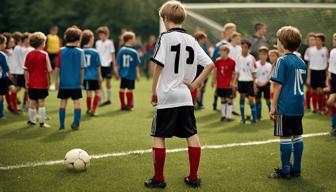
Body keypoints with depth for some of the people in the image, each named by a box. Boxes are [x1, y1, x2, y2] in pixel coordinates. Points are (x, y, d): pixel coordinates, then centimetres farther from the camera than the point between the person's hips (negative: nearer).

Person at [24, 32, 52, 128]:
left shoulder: (29, 54, -1)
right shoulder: (44, 54, -10)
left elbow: (26, 70, 1)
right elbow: (49, 70, -9)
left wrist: (26, 81, 11)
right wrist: (48, 80, 6)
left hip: (32, 83, 3)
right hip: (42, 83, -3)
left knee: (32, 102, 12)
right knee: (41, 102, 3)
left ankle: (32, 121, 23)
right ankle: (42, 122, 5)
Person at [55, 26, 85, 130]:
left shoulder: (61, 51, -3)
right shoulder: (80, 52, -6)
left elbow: (57, 68, -1)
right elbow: (82, 69, -2)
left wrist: (57, 80, 11)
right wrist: (81, 80, 12)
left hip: (63, 82, 1)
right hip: (76, 83, -1)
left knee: (63, 102, 9)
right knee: (77, 102, 6)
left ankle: (62, 124, 12)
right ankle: (76, 124, 6)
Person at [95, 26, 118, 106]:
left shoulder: (110, 43, -3)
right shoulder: (97, 43, 9)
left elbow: (113, 55, -1)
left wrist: (114, 66, -2)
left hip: (108, 65, -4)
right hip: (100, 65, 4)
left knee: (108, 82, 3)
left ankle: (109, 99, 16)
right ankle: (102, 99, 5)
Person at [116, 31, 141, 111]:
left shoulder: (121, 51, -3)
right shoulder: (134, 52, -13)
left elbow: (118, 63, 1)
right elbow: (136, 65, -8)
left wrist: (118, 72, 13)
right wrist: (138, 74, 1)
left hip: (123, 73, 4)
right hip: (131, 74, -4)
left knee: (122, 88, 11)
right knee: (130, 89, 5)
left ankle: (123, 104, 20)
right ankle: (129, 105, 12)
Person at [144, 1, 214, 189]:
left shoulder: (166, 37, -8)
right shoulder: (192, 40, 8)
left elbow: (159, 66, -13)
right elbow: (210, 64, 4)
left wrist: (154, 90, -4)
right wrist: (195, 84, 7)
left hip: (166, 96, -5)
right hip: (185, 96, 5)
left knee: (159, 137, 4)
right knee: (192, 136, 10)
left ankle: (158, 178, 9)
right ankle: (193, 177, 15)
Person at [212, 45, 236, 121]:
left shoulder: (232, 62, -10)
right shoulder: (218, 61, 1)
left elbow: (234, 73, -4)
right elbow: (215, 71, 10)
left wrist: (232, 82, -8)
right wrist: (213, 80, 9)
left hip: (228, 84, -4)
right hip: (220, 84, 4)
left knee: (229, 100, -1)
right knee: (222, 99, 13)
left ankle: (228, 116, 6)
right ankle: (223, 115, 23)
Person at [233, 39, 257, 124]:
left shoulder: (251, 58, -7)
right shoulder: (239, 58, 5)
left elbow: (253, 72, -4)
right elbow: (237, 72, 10)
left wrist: (254, 84, -6)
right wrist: (235, 82, 6)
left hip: (249, 81, -4)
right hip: (241, 81, 4)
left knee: (251, 99, -7)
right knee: (242, 97, 9)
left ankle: (254, 118, 3)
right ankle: (243, 117, 18)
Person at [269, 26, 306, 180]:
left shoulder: (283, 61, -11)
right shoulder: (301, 62, 11)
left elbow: (278, 85, -12)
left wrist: (274, 107, -8)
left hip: (285, 107, -7)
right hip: (299, 106, 7)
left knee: (285, 137, -1)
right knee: (297, 136, 11)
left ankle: (285, 171, 4)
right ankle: (296, 169, 19)